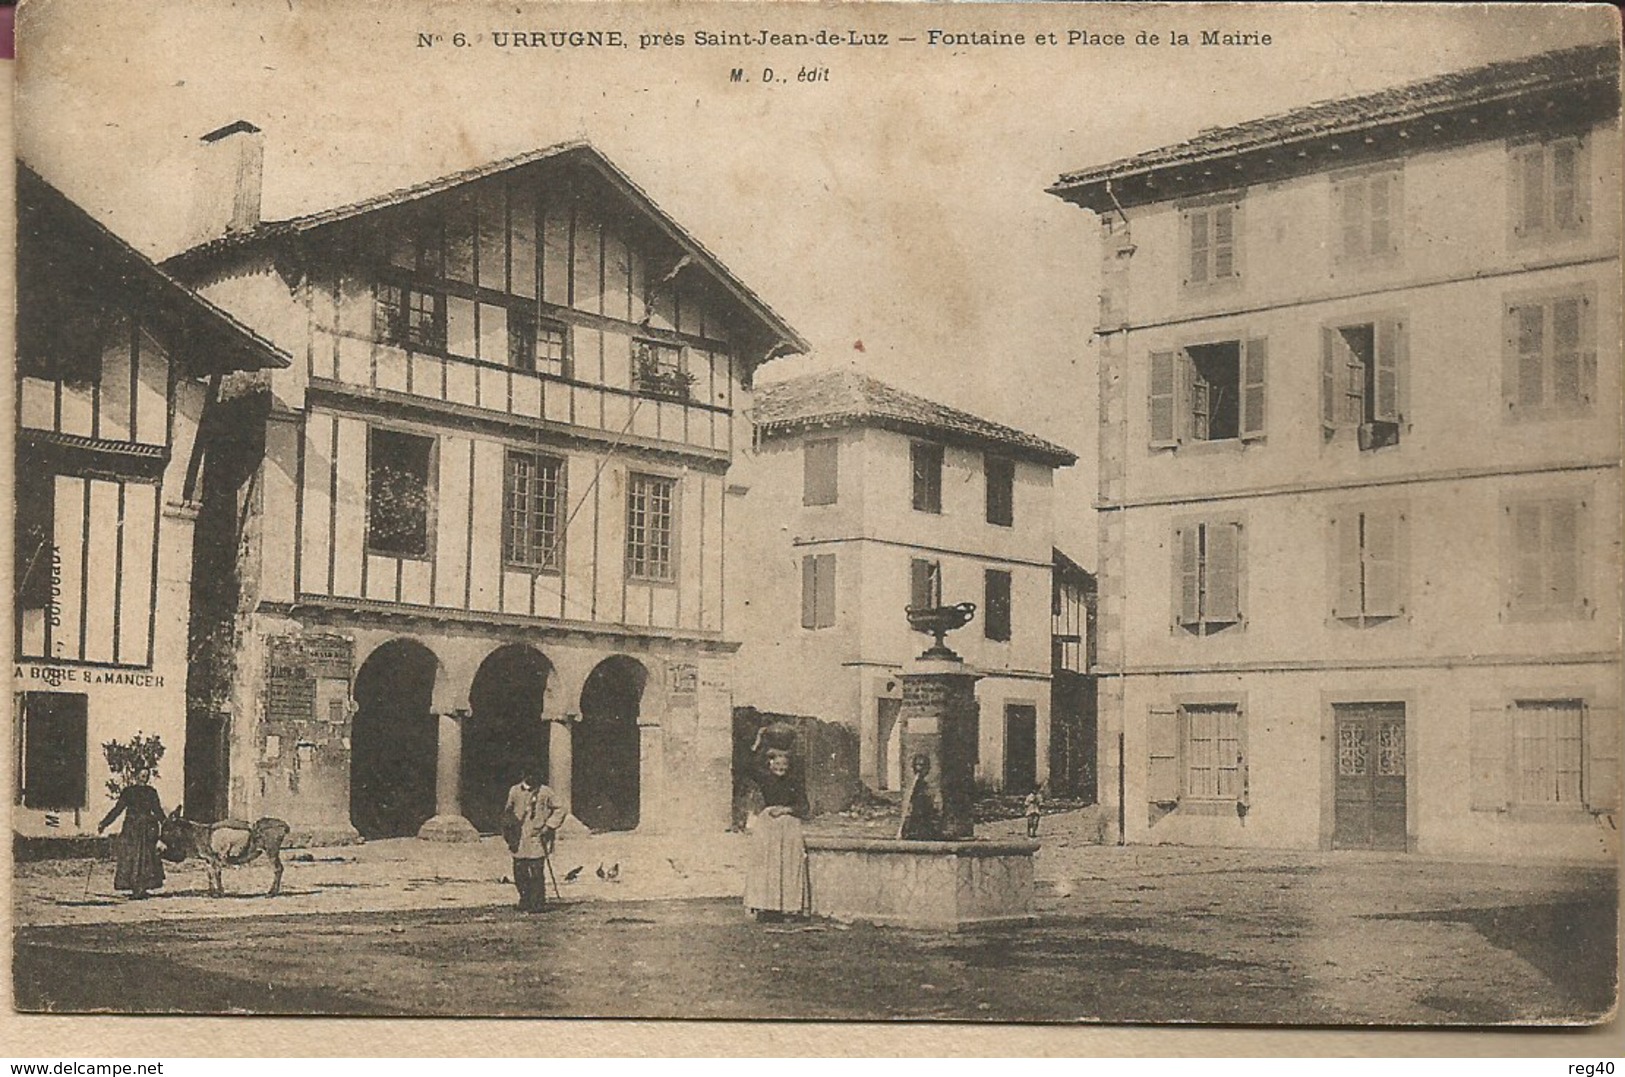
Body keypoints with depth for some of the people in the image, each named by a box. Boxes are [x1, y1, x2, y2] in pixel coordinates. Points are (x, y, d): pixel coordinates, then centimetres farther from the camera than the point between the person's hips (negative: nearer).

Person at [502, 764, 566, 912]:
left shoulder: (544, 792, 1)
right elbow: (508, 812, 17)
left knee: (537, 872, -7)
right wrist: (507, 830, 6)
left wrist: (549, 826, -3)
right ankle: (525, 900, 21)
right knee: (519, 872, 4)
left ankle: (538, 904, 1)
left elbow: (559, 809, 6)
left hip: (537, 838, -3)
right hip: (519, 841, 3)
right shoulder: (515, 791, 8)